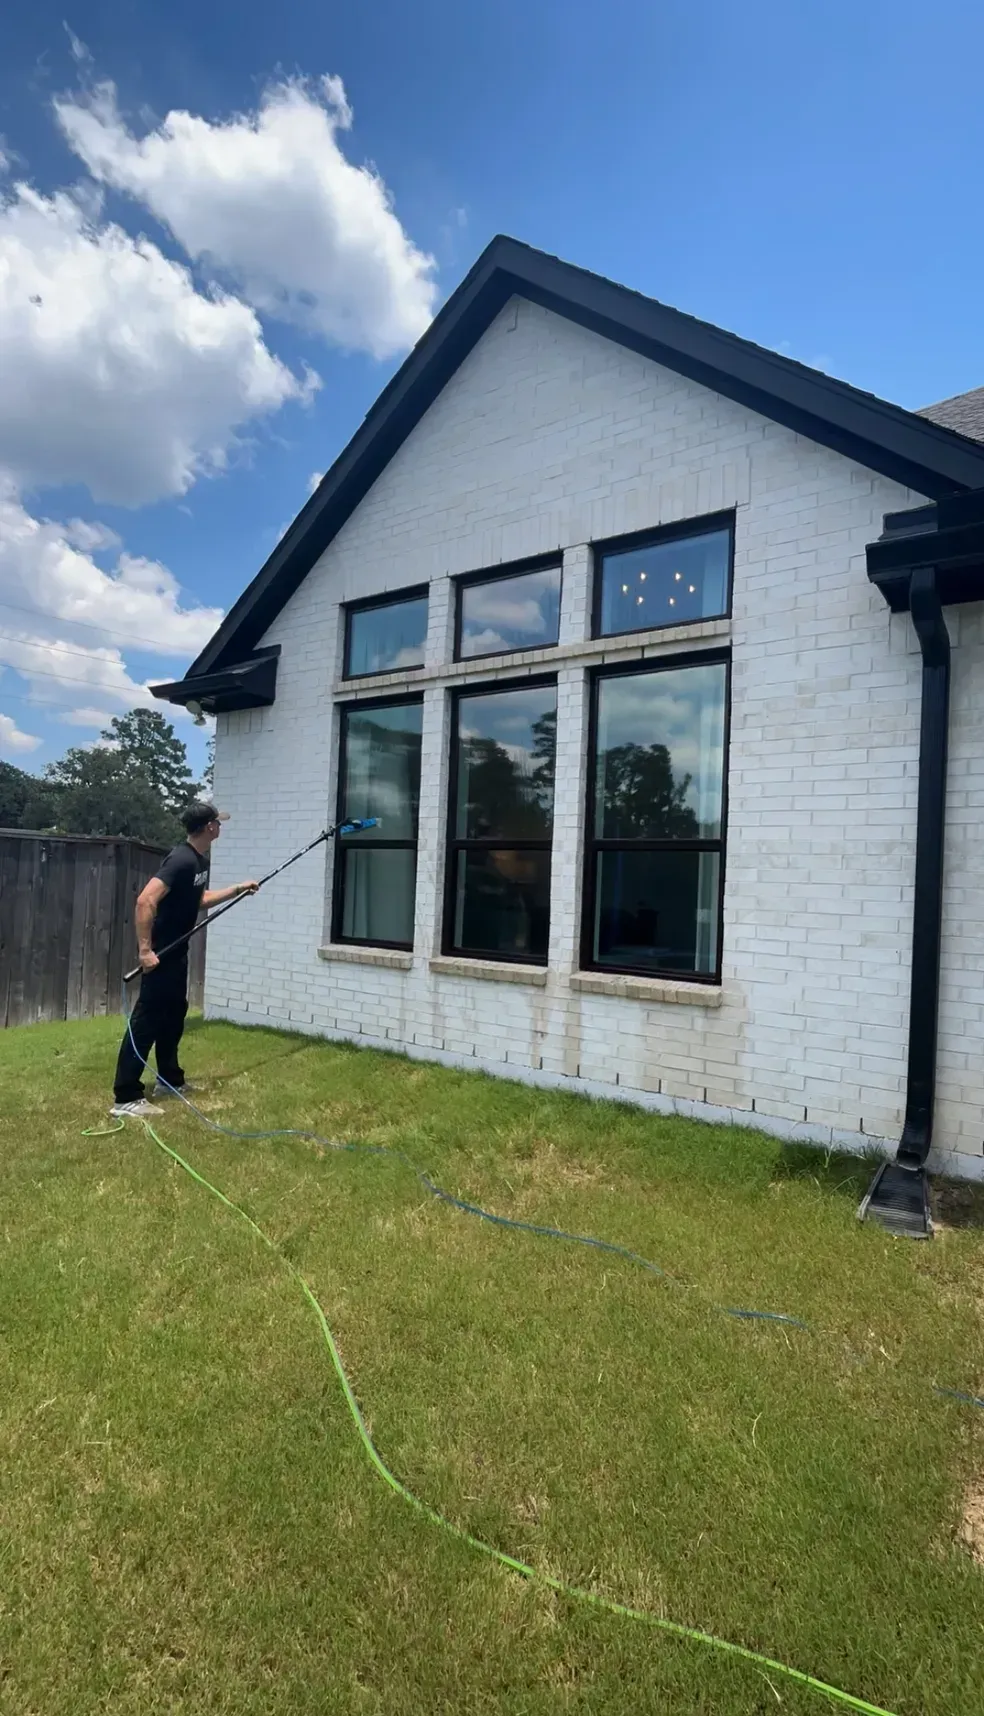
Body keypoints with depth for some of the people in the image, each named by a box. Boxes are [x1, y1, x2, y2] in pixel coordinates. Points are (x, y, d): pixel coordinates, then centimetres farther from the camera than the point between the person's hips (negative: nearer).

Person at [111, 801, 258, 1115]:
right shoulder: (181, 859, -23)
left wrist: (238, 889, 21)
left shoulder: (200, 860, 8)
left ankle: (169, 1079, 32)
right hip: (159, 952, -10)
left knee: (174, 1013, 18)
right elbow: (145, 901, -30)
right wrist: (145, 950, -30)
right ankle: (126, 1097, -1)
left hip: (176, 950, 10)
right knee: (147, 1019, -7)